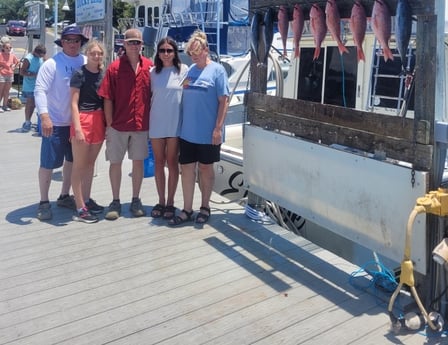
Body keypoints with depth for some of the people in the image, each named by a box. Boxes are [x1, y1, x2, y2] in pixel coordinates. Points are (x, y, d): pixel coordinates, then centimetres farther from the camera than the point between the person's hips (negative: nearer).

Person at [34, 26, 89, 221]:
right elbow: (40, 90, -15)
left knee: (72, 160, 16)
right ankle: (44, 202, 14)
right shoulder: (52, 64, -11)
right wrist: (44, 116, -27)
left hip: (77, 121, 5)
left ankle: (64, 196, 33)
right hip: (55, 122, -5)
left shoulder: (86, 63, 2)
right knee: (48, 163, 1)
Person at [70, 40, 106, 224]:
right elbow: (74, 103, -11)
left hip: (99, 120, 6)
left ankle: (87, 200, 27)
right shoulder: (79, 74, -7)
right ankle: (80, 209, 3)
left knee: (90, 162, 15)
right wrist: (77, 128, -18)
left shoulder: (103, 74, 9)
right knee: (79, 164, 0)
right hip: (83, 119, -6)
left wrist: (108, 124, 9)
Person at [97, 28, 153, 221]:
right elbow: (107, 99, -4)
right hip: (118, 125, -2)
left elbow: (154, 96, 8)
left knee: (138, 161, 10)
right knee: (115, 162, 6)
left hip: (141, 125, 2)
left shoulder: (149, 66, 2)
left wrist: (151, 121, 4)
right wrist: (109, 125, -7)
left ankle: (136, 200, 23)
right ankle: (115, 202, 19)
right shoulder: (115, 67, -4)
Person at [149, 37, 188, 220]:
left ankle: (170, 202, 15)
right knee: (158, 163, 9)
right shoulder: (153, 72, 5)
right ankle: (161, 201, 20)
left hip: (175, 124, -3)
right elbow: (149, 96, 10)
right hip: (156, 123, 3)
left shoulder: (183, 70, -2)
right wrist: (147, 121, 6)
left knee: (172, 163, 5)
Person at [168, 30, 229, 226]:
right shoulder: (190, 70, 11)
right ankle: (187, 210, 14)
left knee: (205, 168, 8)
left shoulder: (217, 70, -6)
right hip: (187, 131, 5)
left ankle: (205, 207, 24)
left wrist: (218, 128, -15)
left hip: (208, 133, -5)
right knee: (187, 168, 6)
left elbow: (224, 101, -10)